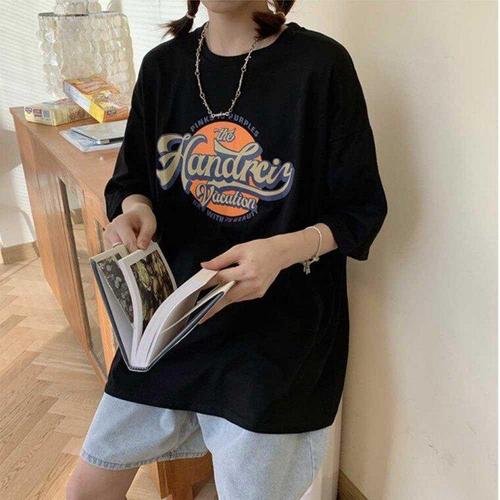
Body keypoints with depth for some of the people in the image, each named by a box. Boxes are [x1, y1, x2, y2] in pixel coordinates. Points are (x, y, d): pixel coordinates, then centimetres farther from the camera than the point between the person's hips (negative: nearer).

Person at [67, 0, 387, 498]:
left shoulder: (320, 64, -11)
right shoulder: (162, 65, 3)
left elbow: (360, 210, -7)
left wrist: (285, 250, -26)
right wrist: (134, 208, -12)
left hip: (277, 332, -4)